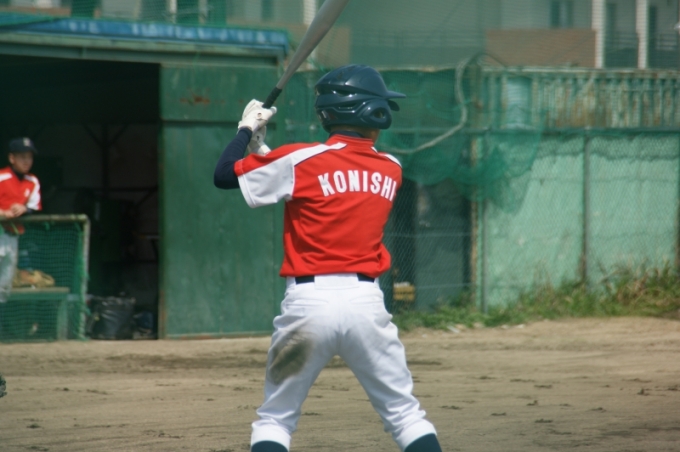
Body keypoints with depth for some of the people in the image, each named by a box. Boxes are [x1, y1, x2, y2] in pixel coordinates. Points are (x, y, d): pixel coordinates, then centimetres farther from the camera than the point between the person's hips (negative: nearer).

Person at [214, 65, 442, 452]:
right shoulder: (390, 170, 9)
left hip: (308, 301, -2)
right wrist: (266, 151, 22)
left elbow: (225, 175, 1)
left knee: (275, 419, 8)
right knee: (406, 415, 11)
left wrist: (249, 129, 17)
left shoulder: (300, 160, -4)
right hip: (367, 301, 2)